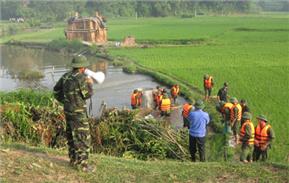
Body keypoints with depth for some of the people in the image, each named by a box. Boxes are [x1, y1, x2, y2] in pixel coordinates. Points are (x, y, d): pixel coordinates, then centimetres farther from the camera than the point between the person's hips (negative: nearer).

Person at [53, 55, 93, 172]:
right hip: (78, 112, -8)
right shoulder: (81, 78, -18)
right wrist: (90, 84, 3)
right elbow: (87, 94, -13)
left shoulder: (66, 76, 6)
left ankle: (73, 160, 25)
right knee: (83, 137, -4)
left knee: (71, 135, 16)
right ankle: (82, 163, -4)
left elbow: (56, 91, 13)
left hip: (68, 110, 8)